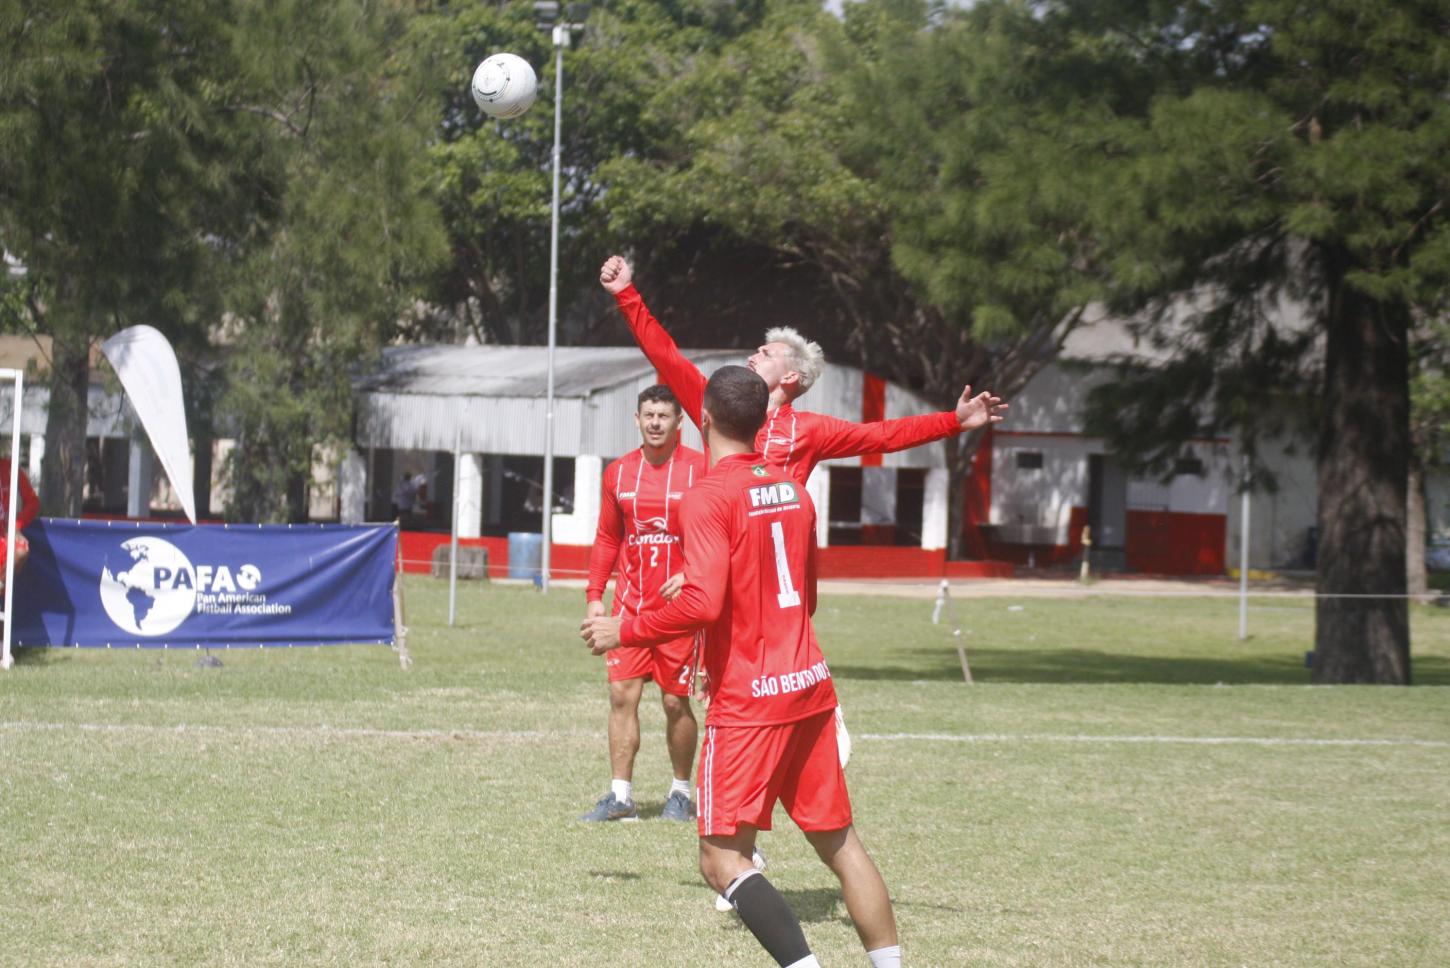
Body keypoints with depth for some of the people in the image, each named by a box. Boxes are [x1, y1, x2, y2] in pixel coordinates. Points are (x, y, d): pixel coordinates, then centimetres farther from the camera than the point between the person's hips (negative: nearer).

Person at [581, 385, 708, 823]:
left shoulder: (699, 469, -3)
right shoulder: (619, 472, 9)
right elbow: (606, 539, 15)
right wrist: (594, 595, 8)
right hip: (630, 602, 4)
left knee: (676, 701, 0)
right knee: (622, 695, -3)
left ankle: (681, 794, 14)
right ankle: (621, 796, 0)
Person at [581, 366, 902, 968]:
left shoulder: (709, 497, -13)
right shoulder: (792, 490, 11)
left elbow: (702, 603, -23)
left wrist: (624, 631, -11)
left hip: (747, 699, -8)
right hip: (810, 685, 8)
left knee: (723, 860, -7)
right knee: (839, 842, 15)